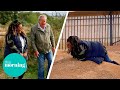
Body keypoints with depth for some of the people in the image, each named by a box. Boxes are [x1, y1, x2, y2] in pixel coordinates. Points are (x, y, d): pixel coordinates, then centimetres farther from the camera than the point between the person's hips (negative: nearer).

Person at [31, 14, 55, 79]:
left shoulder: (48, 26, -2)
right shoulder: (34, 28, -13)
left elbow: (52, 36, 8)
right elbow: (32, 40, -10)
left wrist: (53, 46, 8)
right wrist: (35, 50, -13)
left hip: (49, 49, 3)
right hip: (40, 51, -3)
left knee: (51, 63, 8)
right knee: (41, 66, 6)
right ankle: (41, 78, 22)